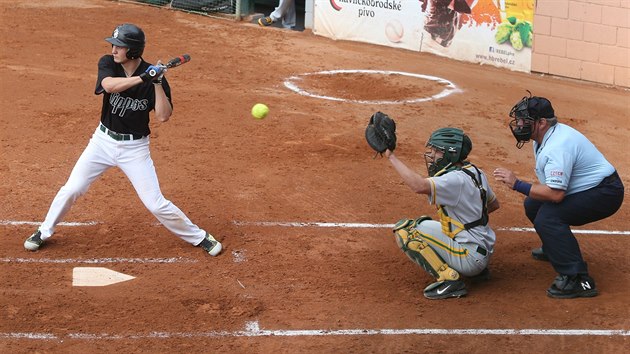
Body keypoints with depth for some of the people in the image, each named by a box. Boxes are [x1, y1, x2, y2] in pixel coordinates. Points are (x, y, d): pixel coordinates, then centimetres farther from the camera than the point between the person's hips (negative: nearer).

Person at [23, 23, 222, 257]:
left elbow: (163, 116, -21)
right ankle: (44, 232, 26)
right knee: (72, 189, 3)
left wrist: (157, 82, -30)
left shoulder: (154, 75, -14)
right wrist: (143, 78, -40)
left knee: (156, 204, -4)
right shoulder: (108, 63, -10)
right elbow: (109, 85, -32)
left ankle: (198, 237, 14)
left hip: (135, 148, -2)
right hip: (103, 140, 2)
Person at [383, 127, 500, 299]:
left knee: (404, 229, -9)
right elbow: (494, 204, 21)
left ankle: (450, 280, -12)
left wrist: (391, 156, -33)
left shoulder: (456, 180, -22)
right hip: (484, 250, 10)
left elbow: (419, 185, -40)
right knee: (423, 223, 25)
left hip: (471, 258, -10)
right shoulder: (475, 172, 7)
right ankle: (478, 270, 17)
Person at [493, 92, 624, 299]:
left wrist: (517, 185, -27)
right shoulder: (543, 137, 5)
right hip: (586, 189, 11)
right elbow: (550, 186, 16)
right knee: (533, 204, 14)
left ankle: (578, 279, -29)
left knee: (547, 217, -27)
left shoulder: (557, 146, -27)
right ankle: (555, 248, 36)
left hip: (605, 193, -11)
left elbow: (555, 194, -32)